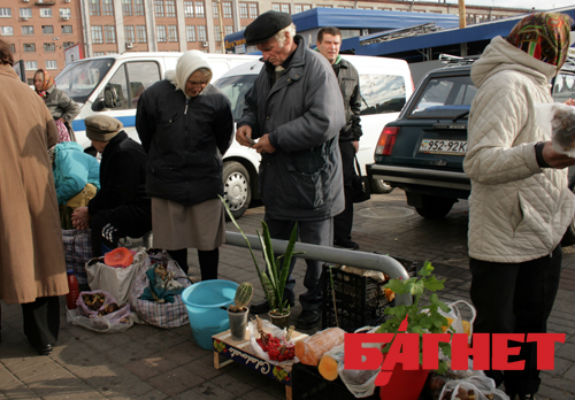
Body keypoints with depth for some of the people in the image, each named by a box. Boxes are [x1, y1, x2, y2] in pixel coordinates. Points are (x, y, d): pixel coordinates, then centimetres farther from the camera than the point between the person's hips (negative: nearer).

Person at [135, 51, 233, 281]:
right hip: (166, 183, 0)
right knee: (174, 244, 8)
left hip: (205, 183, 0)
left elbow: (223, 141, 9)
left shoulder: (216, 100, -5)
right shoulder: (154, 96, -7)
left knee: (208, 241, 8)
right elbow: (145, 136, 8)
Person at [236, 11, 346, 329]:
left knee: (316, 250, 7)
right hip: (276, 176, 9)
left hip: (311, 178, -8)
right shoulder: (269, 70, 9)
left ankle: (315, 304, 25)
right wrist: (247, 123, 0)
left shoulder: (315, 67, -17)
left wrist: (276, 139, -22)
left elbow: (325, 122, -27)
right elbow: (253, 104, 24)